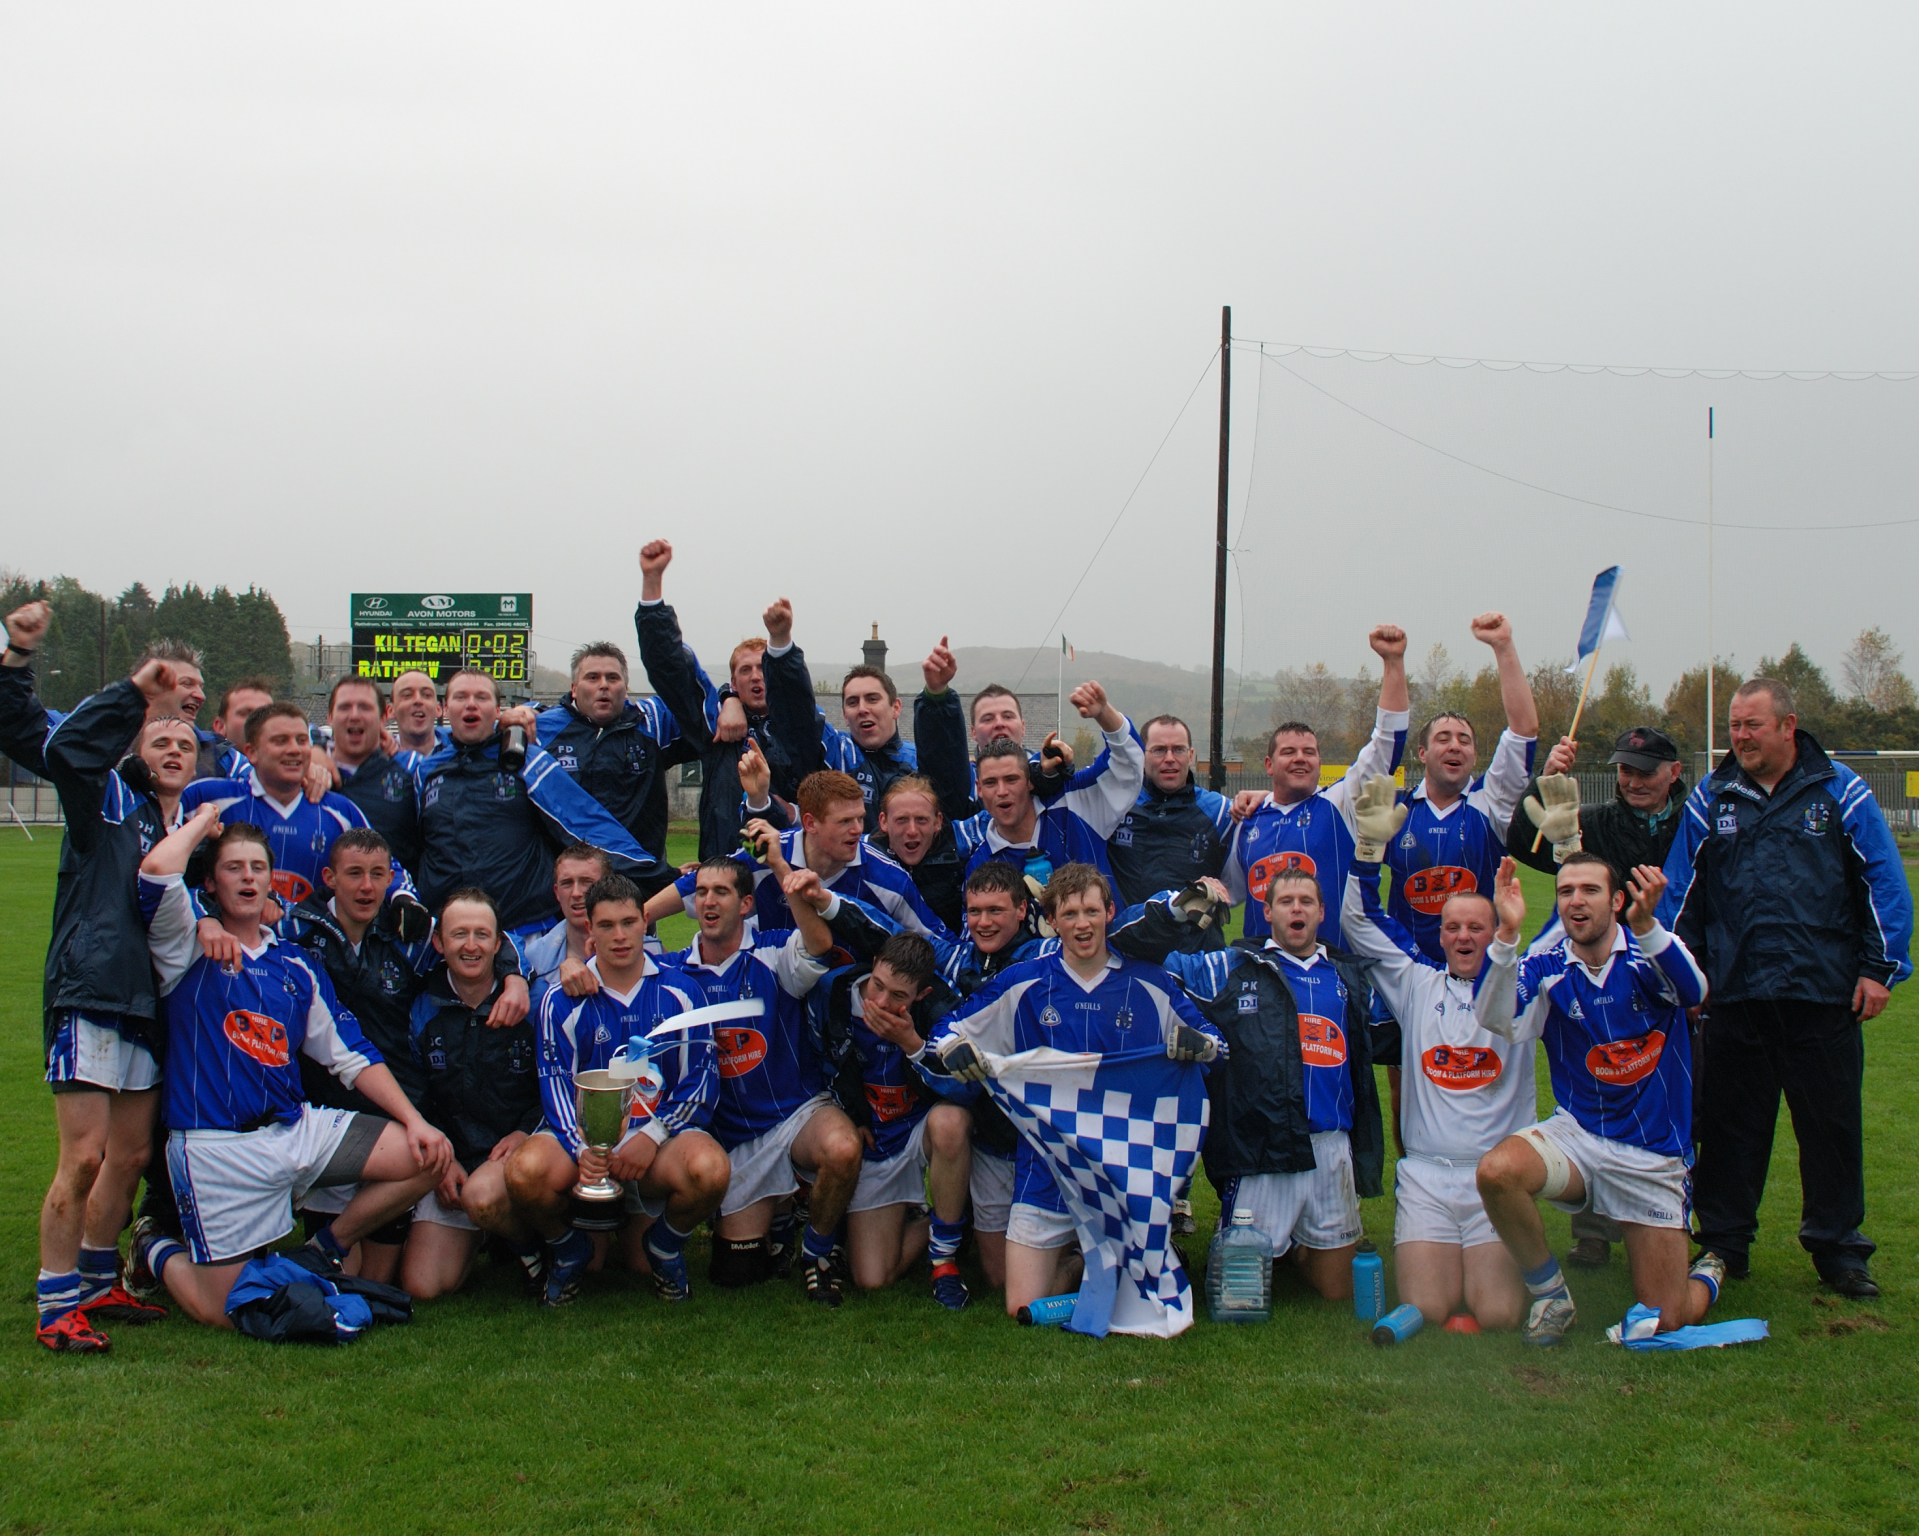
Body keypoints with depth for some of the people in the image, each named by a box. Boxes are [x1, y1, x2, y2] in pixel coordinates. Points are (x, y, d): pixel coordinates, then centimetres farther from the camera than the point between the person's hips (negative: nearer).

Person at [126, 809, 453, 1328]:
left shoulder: (297, 968, 15)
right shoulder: (190, 949, -1)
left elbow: (352, 1056, 14)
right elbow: (157, 870, -22)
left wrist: (414, 1120, 2)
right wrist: (203, 819, -3)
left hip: (297, 1129, 5)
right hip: (218, 1147, -5)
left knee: (427, 1156, -7)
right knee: (223, 1313, -6)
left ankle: (325, 1249, 14)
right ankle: (156, 1250, 28)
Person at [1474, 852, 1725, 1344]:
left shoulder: (1651, 953, -8)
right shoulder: (1545, 968, -5)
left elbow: (1693, 992, -31)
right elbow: (1499, 1022, -24)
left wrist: (1645, 924, -50)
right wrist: (1507, 934, -39)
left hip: (1653, 1154, -1)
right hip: (1577, 1133, 1)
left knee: (1664, 1323, -2)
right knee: (1496, 1170, -32)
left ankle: (1708, 1276, 36)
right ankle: (1550, 1295, -7)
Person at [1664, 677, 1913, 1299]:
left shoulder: (1838, 791, 3)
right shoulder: (1712, 798, 7)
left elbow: (1884, 882, 3)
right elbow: (1680, 890, 11)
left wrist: (1879, 968, -3)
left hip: (1825, 993, -1)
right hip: (1737, 996, 1)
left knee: (1832, 1125, 6)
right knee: (1732, 1127, 8)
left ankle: (1837, 1248, 19)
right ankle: (1723, 1243, 20)